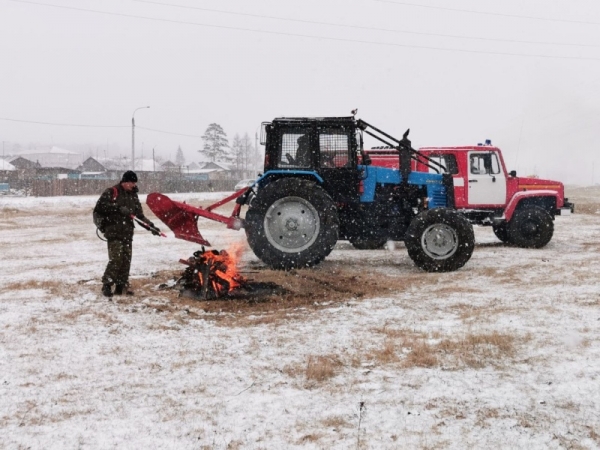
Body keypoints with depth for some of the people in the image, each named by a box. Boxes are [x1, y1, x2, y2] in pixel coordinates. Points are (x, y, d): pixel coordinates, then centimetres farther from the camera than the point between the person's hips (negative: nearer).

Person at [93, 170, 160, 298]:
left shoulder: (133, 195, 16)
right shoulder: (111, 192, -4)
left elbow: (140, 214, 18)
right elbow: (100, 206, -15)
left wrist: (151, 225, 7)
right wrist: (118, 208, -22)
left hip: (127, 233, 7)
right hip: (114, 232, -7)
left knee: (126, 260, 4)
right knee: (116, 259, -14)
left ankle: (121, 286, 12)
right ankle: (106, 285, -5)